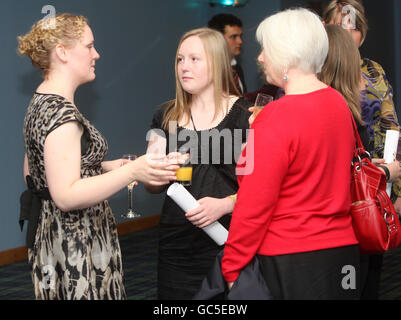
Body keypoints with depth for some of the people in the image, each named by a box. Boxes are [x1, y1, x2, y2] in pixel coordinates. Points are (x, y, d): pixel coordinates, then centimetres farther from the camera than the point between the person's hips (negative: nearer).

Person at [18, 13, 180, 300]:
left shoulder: (41, 104, 12)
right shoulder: (61, 112, -20)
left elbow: (34, 174, 19)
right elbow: (66, 195, -25)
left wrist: (104, 167, 14)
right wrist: (131, 171, -31)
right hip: (76, 251, -10)